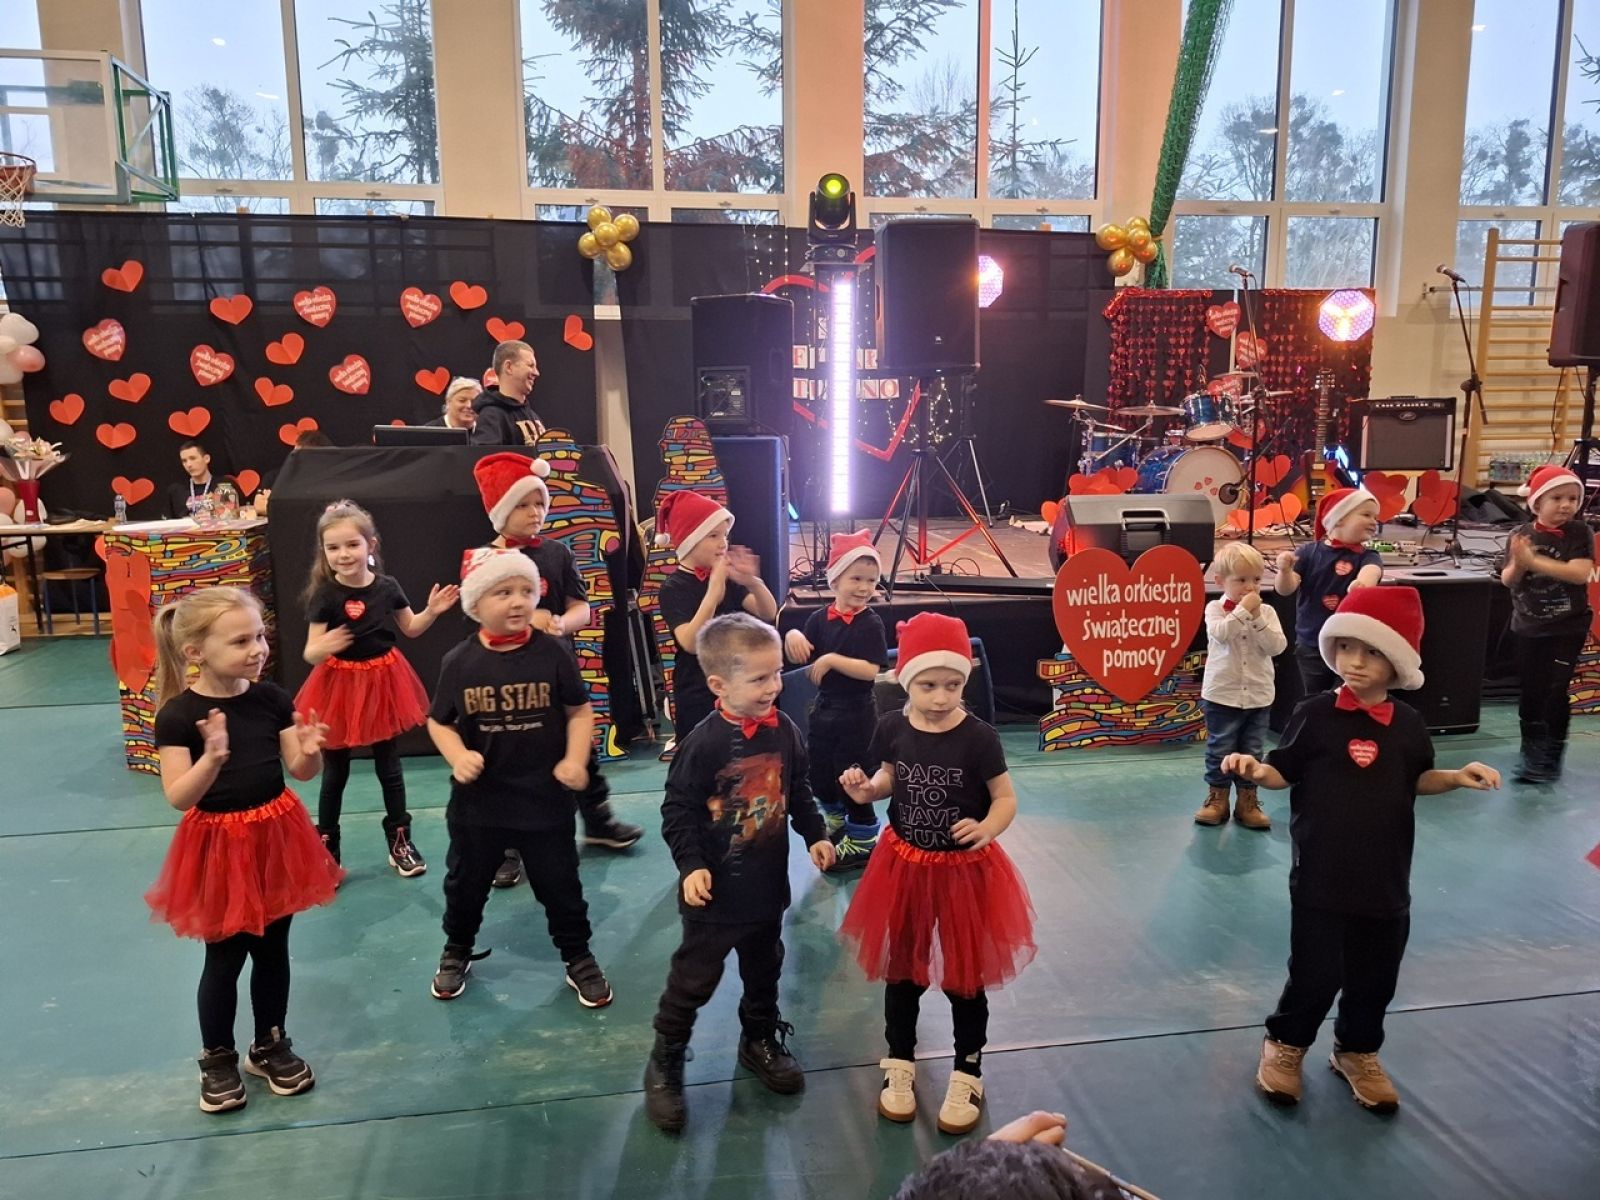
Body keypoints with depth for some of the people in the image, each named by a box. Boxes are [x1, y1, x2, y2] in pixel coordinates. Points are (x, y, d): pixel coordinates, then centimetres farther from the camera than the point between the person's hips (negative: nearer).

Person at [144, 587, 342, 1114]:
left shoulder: (272, 698, -5)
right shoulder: (178, 714, -16)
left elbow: (302, 771, -1)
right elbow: (178, 797, -21)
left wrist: (310, 750, -24)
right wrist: (213, 759, -39)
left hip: (275, 837, 4)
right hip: (219, 847, -4)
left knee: (273, 950, 16)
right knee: (224, 959, 10)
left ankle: (270, 1045, 36)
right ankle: (217, 1059, 32)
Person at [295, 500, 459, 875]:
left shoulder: (387, 587, -5)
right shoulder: (324, 595, -15)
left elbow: (411, 629, 11)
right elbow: (310, 653, -17)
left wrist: (432, 611, -7)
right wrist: (323, 647, -38)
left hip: (383, 682, 3)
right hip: (340, 686, -3)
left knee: (389, 767, 15)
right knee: (335, 773, 9)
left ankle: (400, 842, 28)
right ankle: (326, 850, 22)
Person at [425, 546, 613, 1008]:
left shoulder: (552, 654, -10)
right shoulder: (459, 662, -7)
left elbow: (579, 711, -1)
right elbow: (439, 722, 2)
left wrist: (575, 759, -14)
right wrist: (458, 756, -16)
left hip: (546, 798, -1)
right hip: (478, 801, 1)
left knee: (560, 885, 11)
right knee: (465, 883, 20)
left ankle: (578, 958, 32)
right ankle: (457, 952, 45)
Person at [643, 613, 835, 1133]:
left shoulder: (784, 731, -4)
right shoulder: (703, 743, -21)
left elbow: (798, 793, 10)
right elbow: (678, 811, -16)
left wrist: (816, 836, 6)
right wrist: (691, 866, -23)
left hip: (768, 883, 5)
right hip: (716, 889, -5)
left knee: (764, 969, 22)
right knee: (693, 978, 6)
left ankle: (760, 1041, 44)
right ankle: (664, 1066, 24)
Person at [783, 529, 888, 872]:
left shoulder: (870, 624, -14)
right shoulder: (820, 618, 0)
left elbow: (871, 670, -23)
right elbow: (798, 656, 1)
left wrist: (833, 659, -28)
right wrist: (793, 636, -18)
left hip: (855, 714, -6)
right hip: (823, 709, 6)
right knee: (819, 777, 18)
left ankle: (863, 841, 22)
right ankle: (836, 825, 42)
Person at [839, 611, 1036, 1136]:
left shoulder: (978, 737, -19)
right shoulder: (892, 729, -10)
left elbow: (1007, 799, -11)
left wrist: (986, 828, -31)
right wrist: (865, 790, -13)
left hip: (965, 871, -3)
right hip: (904, 867, 3)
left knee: (964, 976, 13)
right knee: (900, 970, 18)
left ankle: (967, 1074, 34)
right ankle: (899, 1064, 40)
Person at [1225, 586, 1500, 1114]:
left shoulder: (1407, 725, 0)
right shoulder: (1315, 714, -10)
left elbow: (1416, 780, 14)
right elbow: (1284, 771, -4)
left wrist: (1457, 777, -3)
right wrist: (1255, 770, -25)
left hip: (1385, 880, 4)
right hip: (1321, 877, -4)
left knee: (1374, 977, 16)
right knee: (1315, 974, 2)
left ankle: (1357, 1051, 40)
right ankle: (1284, 1044, 28)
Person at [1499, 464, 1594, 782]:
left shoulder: (1580, 533, -9)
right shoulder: (1520, 535, -4)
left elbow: (1580, 573, -23)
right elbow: (1507, 580, -6)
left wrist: (1534, 561, -29)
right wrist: (1518, 564, -27)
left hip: (1568, 627, -2)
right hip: (1529, 626, 3)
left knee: (1556, 690, -6)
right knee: (1530, 691, 10)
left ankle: (1551, 758, 4)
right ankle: (1531, 753, 25)